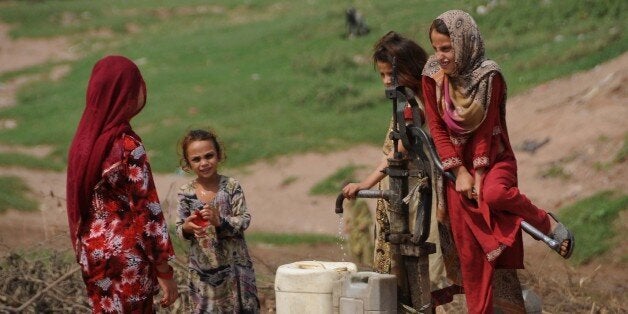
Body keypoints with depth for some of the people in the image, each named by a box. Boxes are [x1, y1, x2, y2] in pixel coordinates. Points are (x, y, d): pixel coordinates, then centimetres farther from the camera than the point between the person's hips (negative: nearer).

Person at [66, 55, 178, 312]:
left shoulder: (84, 139, 4)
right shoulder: (128, 146, -17)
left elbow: (81, 205, 11)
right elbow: (147, 211, -17)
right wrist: (165, 271, -12)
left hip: (92, 253, 7)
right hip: (127, 260, -7)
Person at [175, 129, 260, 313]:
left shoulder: (231, 186, -8)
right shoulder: (186, 193, -3)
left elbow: (245, 220, -9)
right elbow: (179, 230, 3)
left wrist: (220, 221, -25)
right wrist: (186, 227, -19)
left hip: (234, 263, -1)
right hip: (202, 268, 1)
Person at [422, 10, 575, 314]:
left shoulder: (489, 76, -15)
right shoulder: (433, 78, -5)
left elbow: (486, 129, -14)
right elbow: (437, 129, -3)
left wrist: (479, 176, -17)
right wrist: (460, 172, -11)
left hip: (493, 160, -3)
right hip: (457, 166, 4)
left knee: (494, 193, -38)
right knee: (469, 251, 3)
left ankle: (547, 223, -12)